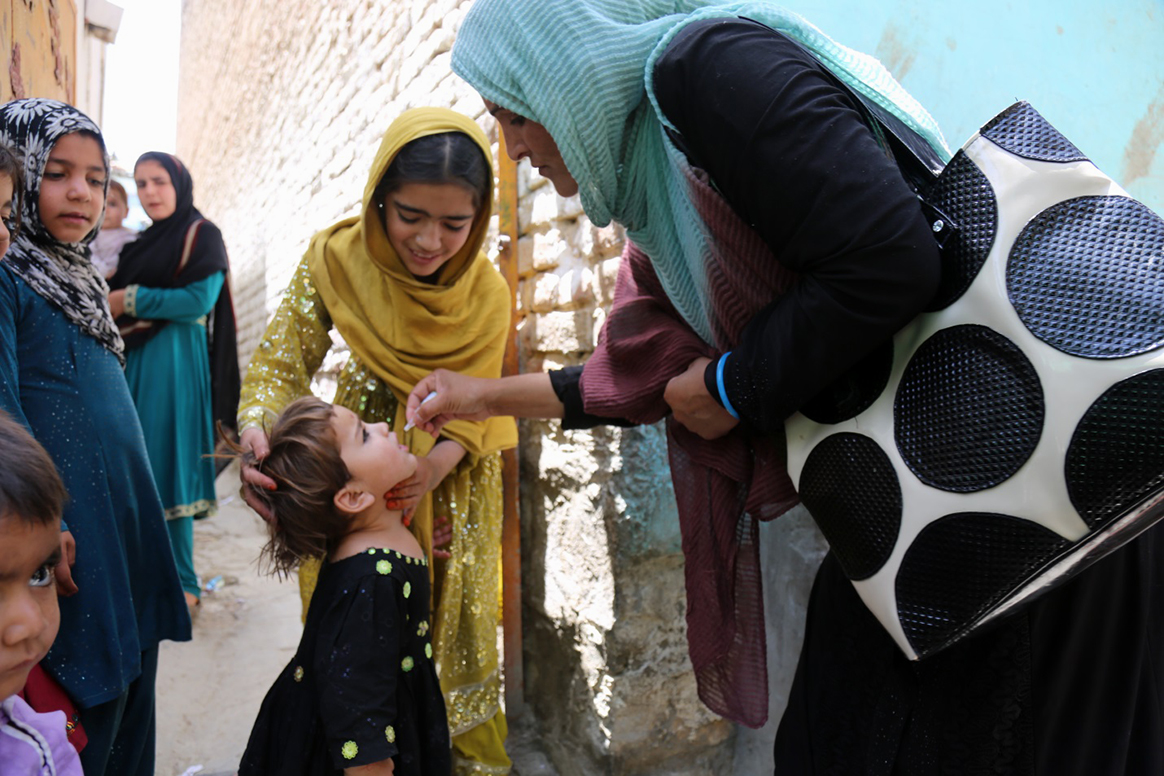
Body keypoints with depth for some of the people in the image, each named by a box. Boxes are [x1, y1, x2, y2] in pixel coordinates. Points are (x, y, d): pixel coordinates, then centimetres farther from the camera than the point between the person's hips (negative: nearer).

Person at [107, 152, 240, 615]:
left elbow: (198, 301, -14)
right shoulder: (142, 242, 18)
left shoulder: (202, 235, -2)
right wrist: (106, 301, -2)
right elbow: (115, 294, 19)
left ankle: (182, 583, 4)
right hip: (131, 361, 7)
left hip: (172, 363, -7)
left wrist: (131, 299, -10)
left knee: (165, 465, -5)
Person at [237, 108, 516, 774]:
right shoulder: (336, 261, -17)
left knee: (454, 618, 12)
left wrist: (431, 469, -29)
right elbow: (281, 364, -14)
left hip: (452, 478, 1)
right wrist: (257, 432, -35)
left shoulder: (487, 293, -15)